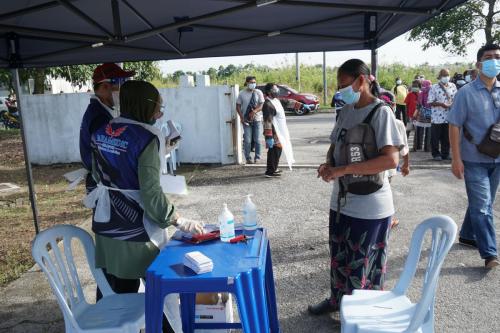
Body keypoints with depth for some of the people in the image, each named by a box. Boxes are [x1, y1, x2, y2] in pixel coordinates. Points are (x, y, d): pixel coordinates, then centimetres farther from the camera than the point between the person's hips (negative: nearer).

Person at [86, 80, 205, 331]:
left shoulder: (100, 133, 3)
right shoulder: (146, 137, -18)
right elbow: (151, 194, -22)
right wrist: (181, 222, -15)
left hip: (106, 226, 7)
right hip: (136, 230, -6)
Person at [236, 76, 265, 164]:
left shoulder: (259, 92, 2)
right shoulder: (242, 93, 2)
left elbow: (262, 105, -5)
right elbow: (238, 106, 4)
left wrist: (254, 111, -23)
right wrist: (241, 117, -9)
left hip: (257, 119, 0)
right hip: (246, 120, 0)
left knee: (257, 139, 4)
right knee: (247, 140, -2)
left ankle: (257, 157, 17)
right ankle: (248, 158, 7)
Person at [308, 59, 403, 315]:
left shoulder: (381, 112, -14)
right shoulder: (346, 111, 7)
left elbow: (391, 159, -23)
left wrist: (343, 170, -26)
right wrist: (329, 164, -6)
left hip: (369, 206, -7)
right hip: (341, 200, 7)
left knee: (363, 262, 8)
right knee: (338, 255, 20)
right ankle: (337, 299, 41)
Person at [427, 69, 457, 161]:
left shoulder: (452, 86, 10)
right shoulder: (434, 87, -2)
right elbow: (430, 102, -7)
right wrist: (441, 104, -21)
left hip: (449, 117, 4)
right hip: (437, 117, -3)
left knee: (447, 137, 9)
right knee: (435, 137, 3)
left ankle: (445, 154, 21)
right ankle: (436, 154, 15)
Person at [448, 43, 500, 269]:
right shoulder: (466, 93, -10)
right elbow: (454, 126, -10)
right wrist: (456, 159, -14)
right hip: (474, 160, -5)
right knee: (482, 206, -4)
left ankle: (467, 236, 35)